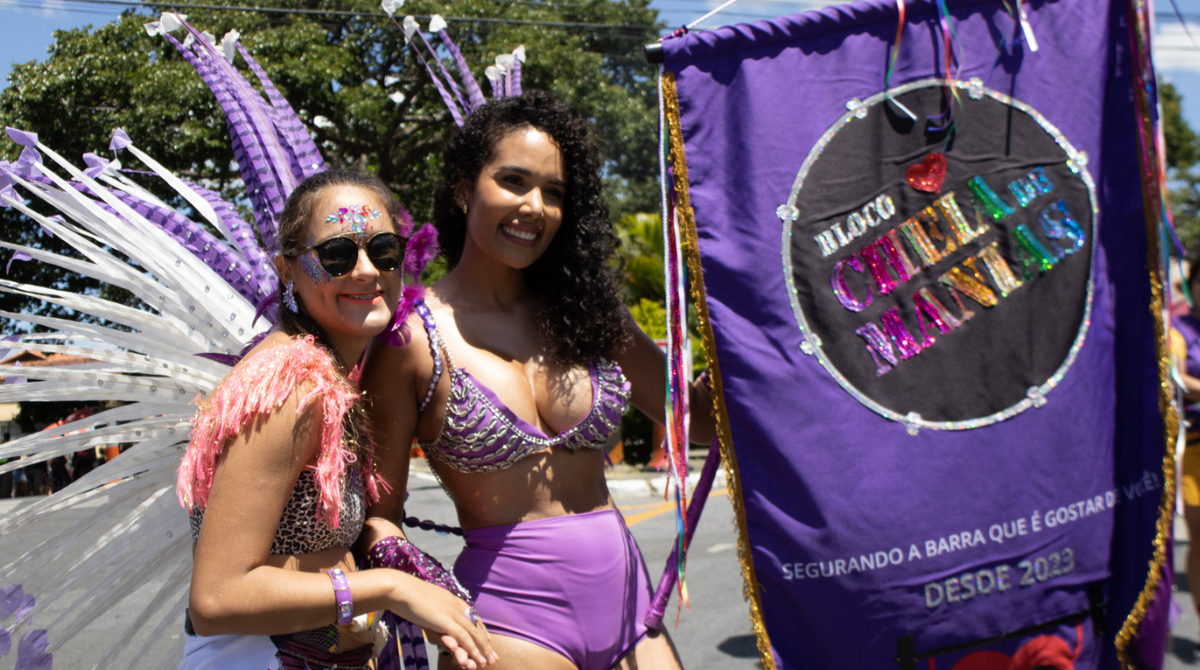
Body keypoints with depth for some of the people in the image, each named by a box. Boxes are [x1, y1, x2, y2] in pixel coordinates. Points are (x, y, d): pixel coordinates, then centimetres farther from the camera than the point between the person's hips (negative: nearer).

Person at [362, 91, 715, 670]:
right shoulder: (414, 336, -8)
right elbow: (378, 514, -4)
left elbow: (702, 417, 7)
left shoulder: (584, 309, 5)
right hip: (512, 615, -4)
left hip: (625, 597, 4)